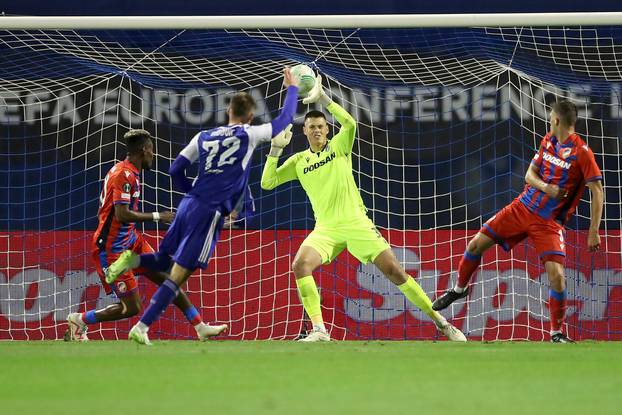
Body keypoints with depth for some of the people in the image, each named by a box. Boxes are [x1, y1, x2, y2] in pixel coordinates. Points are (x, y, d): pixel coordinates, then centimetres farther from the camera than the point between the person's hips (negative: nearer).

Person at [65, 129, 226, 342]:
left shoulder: (129, 173, 12)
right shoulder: (124, 175, -18)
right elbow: (122, 215, -27)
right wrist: (157, 217, -19)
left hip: (131, 242, 10)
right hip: (112, 250, -10)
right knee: (132, 307, -7)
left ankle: (201, 328, 9)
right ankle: (79, 320, 8)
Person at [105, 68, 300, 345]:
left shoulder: (203, 137, 12)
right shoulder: (248, 136, -1)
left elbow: (175, 172, 11)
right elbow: (284, 120, 9)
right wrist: (292, 89, 24)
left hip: (188, 205, 5)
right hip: (209, 214, -5)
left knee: (162, 261, 24)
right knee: (178, 276, -5)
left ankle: (132, 259, -7)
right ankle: (141, 328, -12)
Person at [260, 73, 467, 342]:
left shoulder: (339, 146, 4)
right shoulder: (298, 161, 10)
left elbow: (349, 123, -17)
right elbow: (267, 183, 5)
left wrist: (322, 98, -21)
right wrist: (276, 149, -5)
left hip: (356, 223, -2)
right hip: (326, 229, 2)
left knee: (395, 271, -8)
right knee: (300, 264, -26)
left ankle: (440, 322, 3)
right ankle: (319, 330, -24)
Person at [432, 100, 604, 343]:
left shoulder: (581, 152, -16)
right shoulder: (548, 141, 5)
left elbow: (597, 192, -14)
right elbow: (530, 174, 9)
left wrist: (594, 232, -19)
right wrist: (545, 187, -14)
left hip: (549, 222, -6)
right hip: (523, 207, 6)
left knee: (556, 274, -19)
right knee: (477, 244, 4)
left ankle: (557, 333, -1)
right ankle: (459, 289, 31)